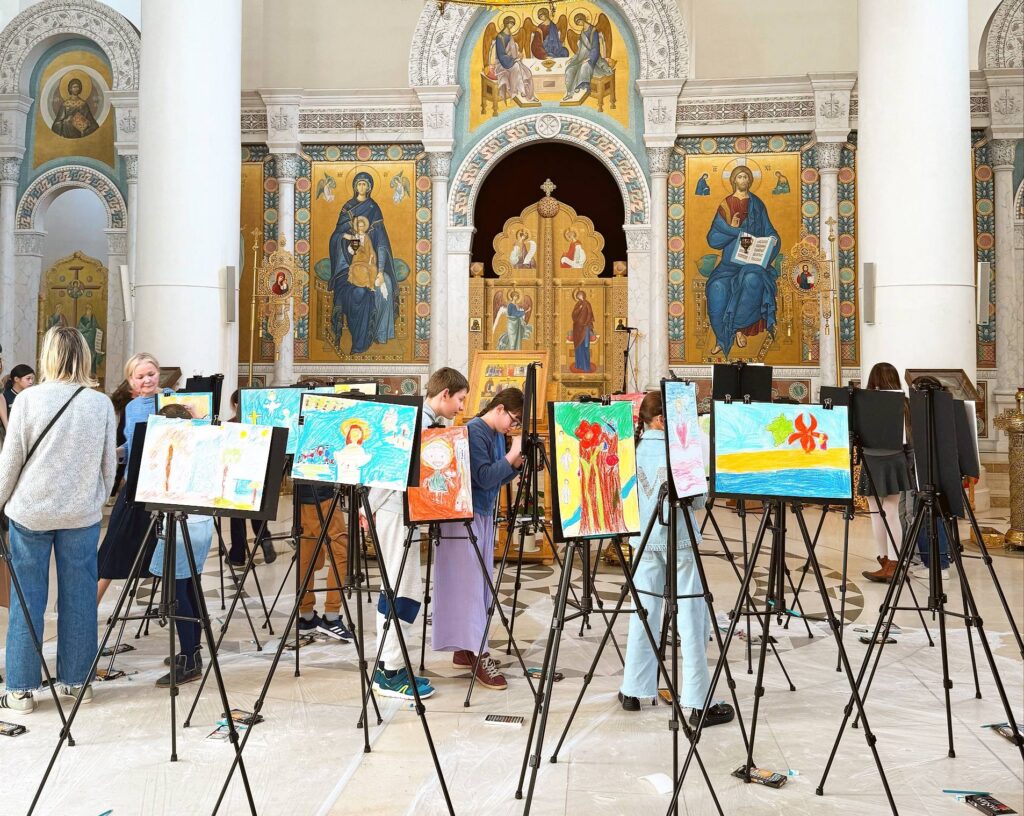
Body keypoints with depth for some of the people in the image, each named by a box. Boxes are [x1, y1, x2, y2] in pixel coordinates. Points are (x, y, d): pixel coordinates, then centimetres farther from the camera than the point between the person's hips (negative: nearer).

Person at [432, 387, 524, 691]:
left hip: (485, 515, 9)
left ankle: (466, 649, 18)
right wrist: (512, 454, -23)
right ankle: (478, 655, -7)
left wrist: (516, 464, -1)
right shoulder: (474, 431, -16)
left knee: (479, 584, 11)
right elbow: (484, 478, -22)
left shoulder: (499, 435, 11)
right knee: (468, 583, -7)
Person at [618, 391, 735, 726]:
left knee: (644, 611, 12)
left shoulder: (635, 450, 6)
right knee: (691, 616, -2)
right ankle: (698, 703, -2)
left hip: (646, 538, 6)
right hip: (679, 538, -6)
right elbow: (697, 500, -8)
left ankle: (633, 691, 17)